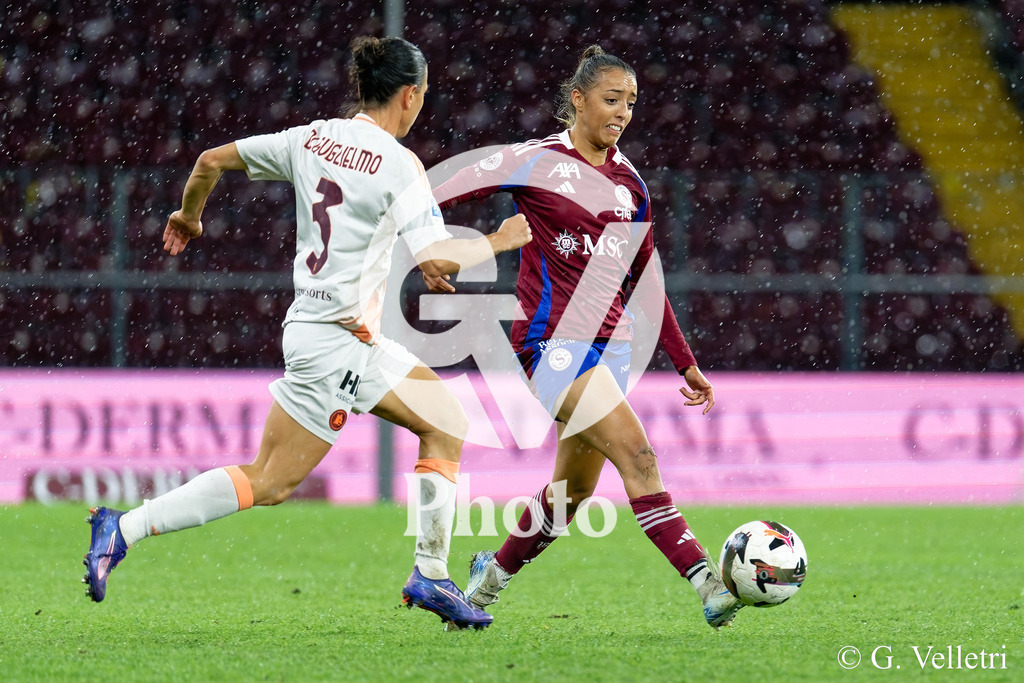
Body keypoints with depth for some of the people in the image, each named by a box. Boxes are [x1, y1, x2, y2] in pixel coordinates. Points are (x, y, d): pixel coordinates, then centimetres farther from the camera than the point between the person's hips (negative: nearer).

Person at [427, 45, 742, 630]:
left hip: (609, 341, 7)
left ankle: (491, 577, 31)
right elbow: (432, 197, -2)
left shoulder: (629, 182, 13)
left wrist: (686, 362, 16)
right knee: (638, 456, -20)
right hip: (554, 339, -7)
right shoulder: (536, 162, -5)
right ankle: (707, 585, -26)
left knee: (573, 491, 10)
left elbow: (643, 281, 19)